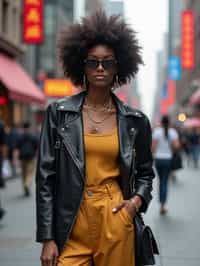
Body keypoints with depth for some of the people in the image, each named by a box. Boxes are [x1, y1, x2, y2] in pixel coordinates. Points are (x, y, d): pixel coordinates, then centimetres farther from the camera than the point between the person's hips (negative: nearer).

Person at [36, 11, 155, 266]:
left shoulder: (135, 121, 4)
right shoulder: (58, 113, 0)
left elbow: (145, 172, 18)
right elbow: (45, 178, -1)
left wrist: (137, 199, -3)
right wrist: (47, 239, -5)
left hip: (116, 225, 1)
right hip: (71, 227, -1)